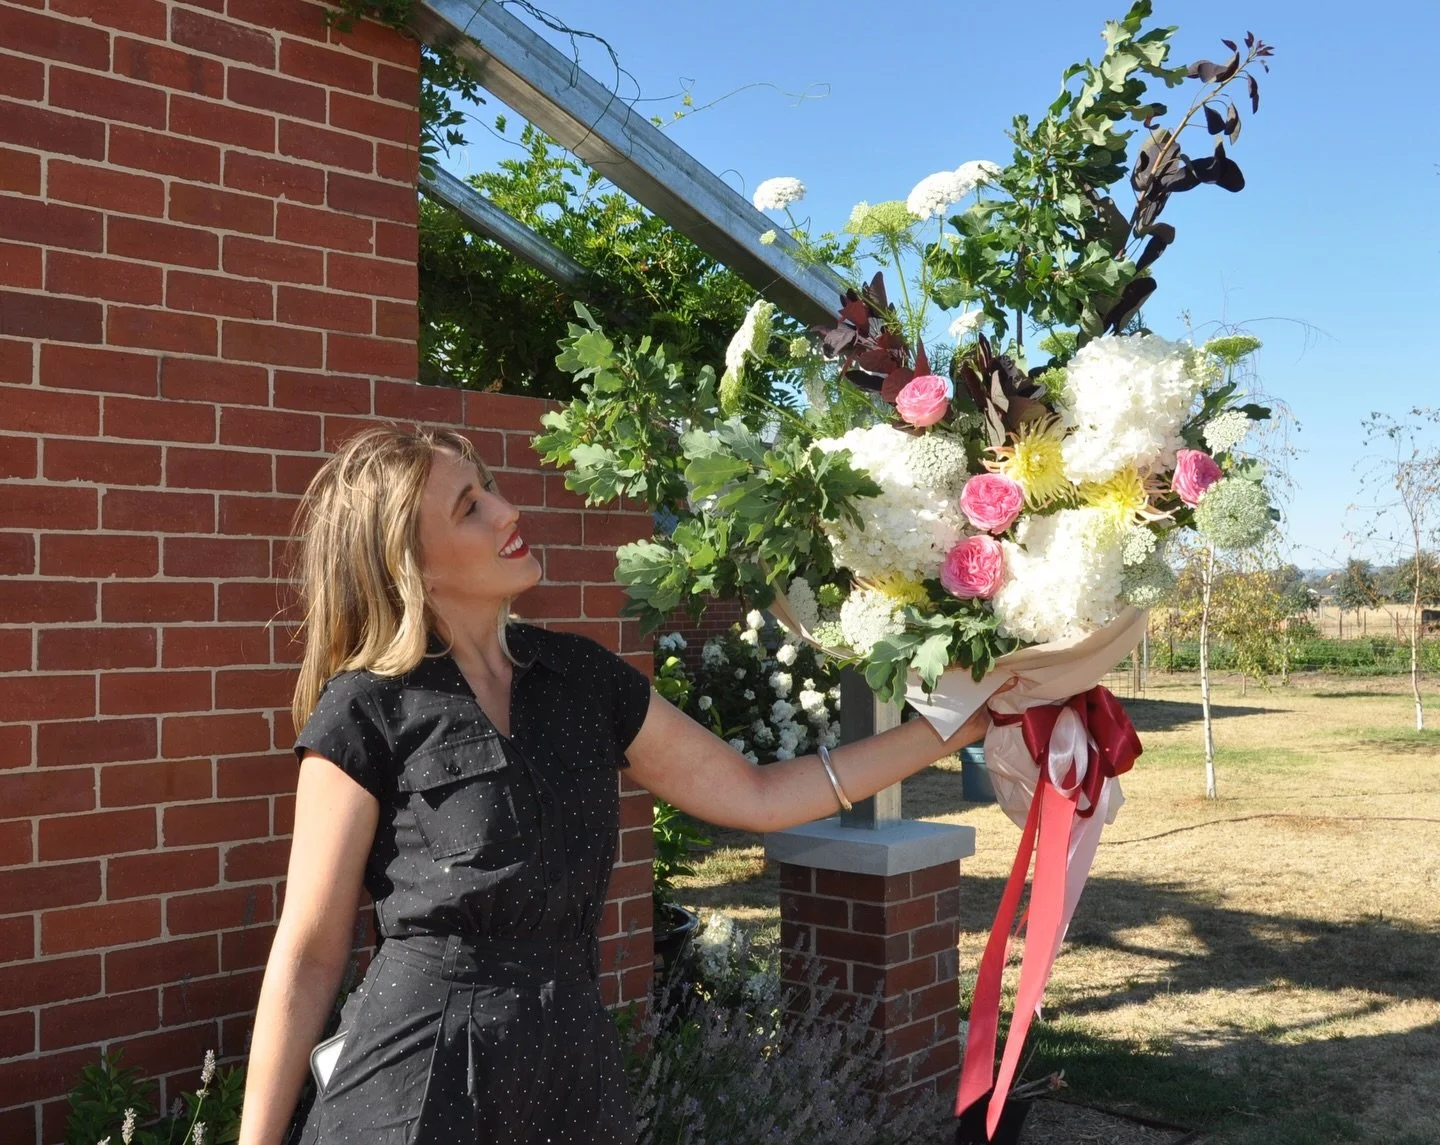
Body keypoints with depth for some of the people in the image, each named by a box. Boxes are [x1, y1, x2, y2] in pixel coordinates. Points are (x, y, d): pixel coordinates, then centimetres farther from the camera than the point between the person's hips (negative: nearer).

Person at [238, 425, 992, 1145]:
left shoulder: (582, 678, 3)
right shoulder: (367, 713, -11)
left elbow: (756, 797, 6)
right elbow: (309, 957, -7)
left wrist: (950, 726, 5)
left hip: (575, 1070, 5)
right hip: (420, 1084, -5)